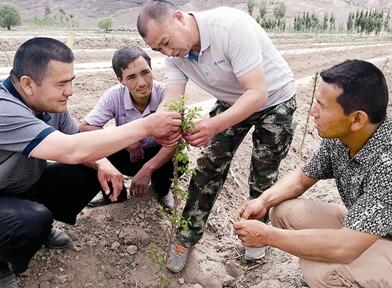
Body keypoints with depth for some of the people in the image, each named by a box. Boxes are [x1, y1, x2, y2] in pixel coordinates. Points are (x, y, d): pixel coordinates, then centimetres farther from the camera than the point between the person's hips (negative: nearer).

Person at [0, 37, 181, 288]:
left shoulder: (50, 102, -10)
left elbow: (79, 145, -2)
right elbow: (71, 150, -45)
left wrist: (101, 164, -26)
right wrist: (146, 126, -41)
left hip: (27, 185, 8)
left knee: (94, 172, -7)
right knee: (35, 220, -35)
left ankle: (41, 227, 14)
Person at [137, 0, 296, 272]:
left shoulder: (231, 25, -35)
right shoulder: (175, 54, -14)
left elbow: (258, 94, -38)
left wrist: (214, 125, -52)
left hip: (274, 100, -4)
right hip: (232, 102, 5)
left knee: (263, 176, 4)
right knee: (208, 168, 0)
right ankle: (187, 237, 16)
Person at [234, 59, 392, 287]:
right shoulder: (338, 137, -12)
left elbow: (343, 248, -39)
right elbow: (302, 177, 3)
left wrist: (267, 235, -28)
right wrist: (264, 201, -14)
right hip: (359, 230, 7)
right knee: (284, 212, -5)